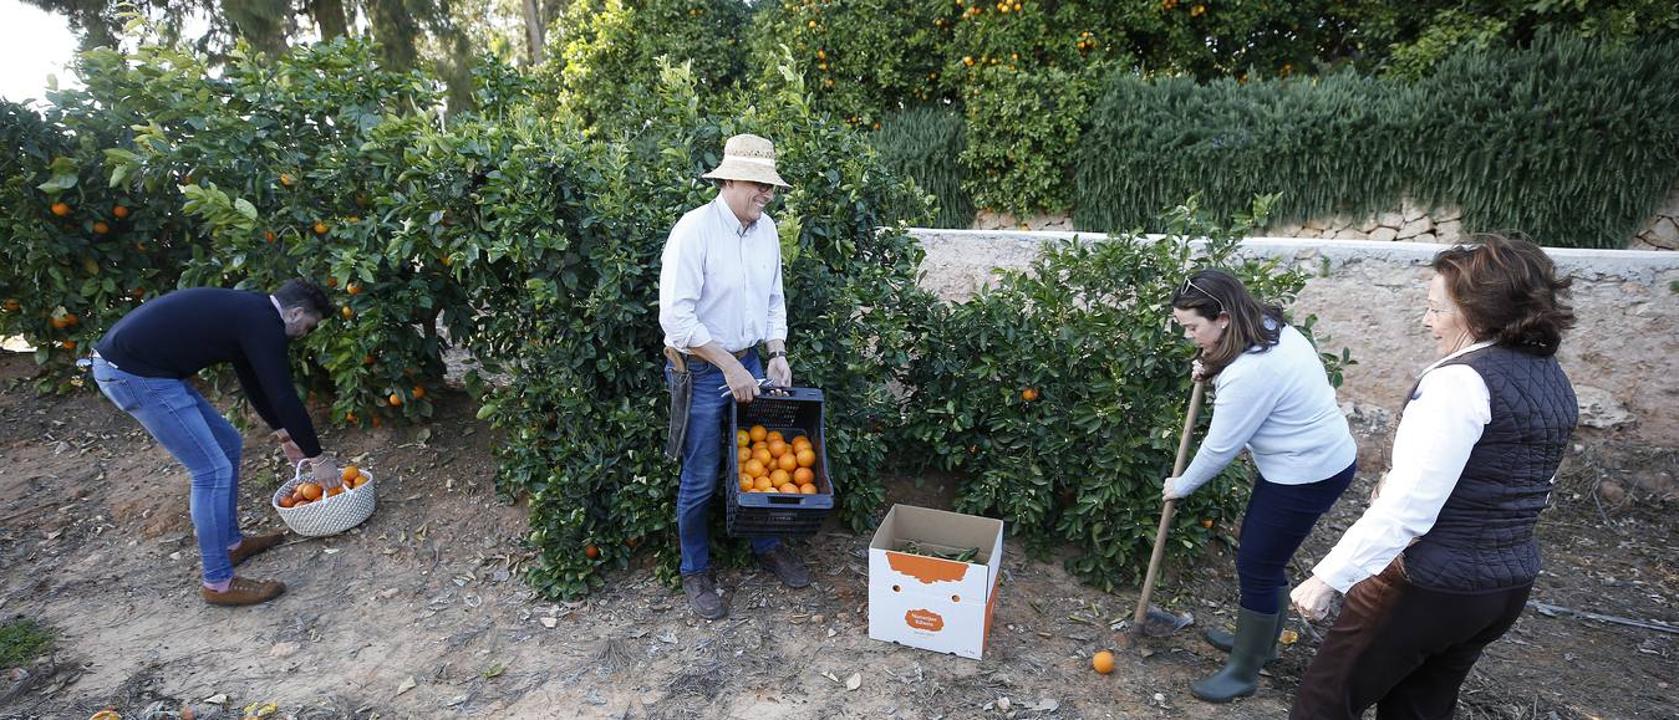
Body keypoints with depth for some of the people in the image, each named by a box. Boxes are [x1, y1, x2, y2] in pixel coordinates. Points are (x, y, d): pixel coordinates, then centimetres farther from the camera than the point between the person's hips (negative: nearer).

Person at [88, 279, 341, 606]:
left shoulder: (247, 311, 16)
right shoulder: (263, 323, -15)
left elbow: (253, 380, 27)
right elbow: (284, 395, -14)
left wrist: (283, 433, 34)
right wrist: (318, 457, -5)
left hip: (125, 362, 11)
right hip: (131, 372, -11)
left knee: (228, 445, 16)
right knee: (212, 469, -8)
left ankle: (231, 542, 29)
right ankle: (219, 583, 2)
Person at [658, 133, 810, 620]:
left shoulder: (767, 230, 3)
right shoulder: (695, 229, -19)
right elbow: (676, 314, -22)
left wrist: (777, 354, 1)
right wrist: (730, 366, -20)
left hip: (749, 363, 6)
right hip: (701, 370, -6)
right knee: (701, 478, 5)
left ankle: (766, 545, 38)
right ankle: (695, 572, 26)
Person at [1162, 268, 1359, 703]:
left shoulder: (1249, 372, -30)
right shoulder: (1269, 328, -1)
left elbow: (1219, 448, -21)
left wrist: (1181, 486, -4)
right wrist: (1213, 370, -1)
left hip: (1307, 477, -10)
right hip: (1319, 460, 10)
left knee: (1256, 565, 3)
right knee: (1263, 556, 21)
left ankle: (1244, 672, 20)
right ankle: (1260, 640, 40)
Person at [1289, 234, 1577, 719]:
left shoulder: (1461, 379, -21)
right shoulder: (1553, 380, 6)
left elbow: (1407, 507, -26)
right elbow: (1515, 489, 16)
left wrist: (1329, 578, -22)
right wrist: (1399, 483, 16)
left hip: (1429, 584, -9)